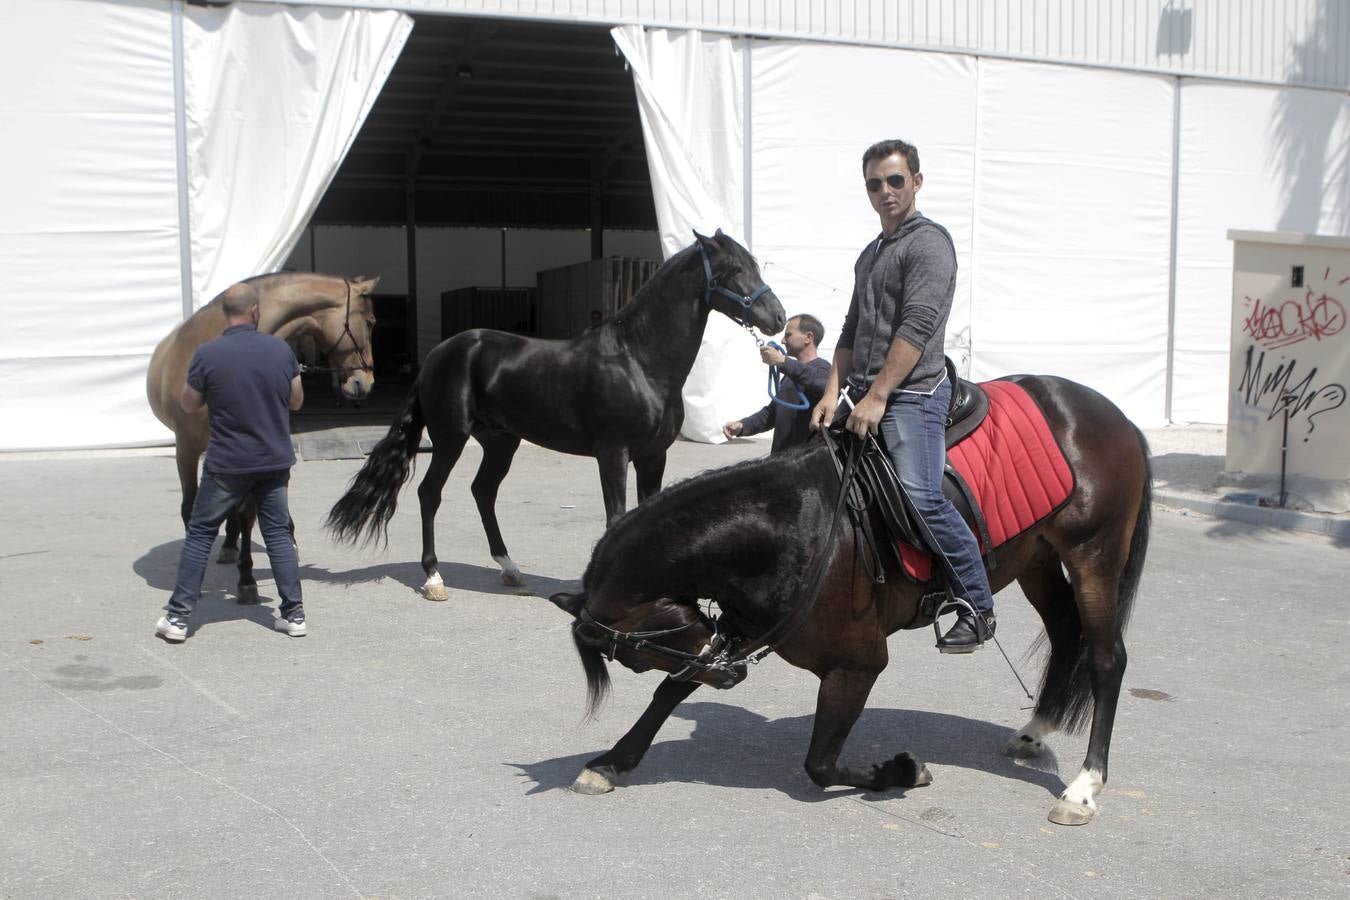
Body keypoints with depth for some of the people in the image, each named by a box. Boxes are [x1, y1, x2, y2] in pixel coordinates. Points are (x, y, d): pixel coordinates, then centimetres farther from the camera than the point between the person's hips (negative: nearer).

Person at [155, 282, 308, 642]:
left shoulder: (207, 354, -12)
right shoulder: (281, 349, -4)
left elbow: (189, 404, 0)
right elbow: (297, 400, 7)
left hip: (226, 464, -2)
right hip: (275, 461, 2)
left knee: (200, 534, 9)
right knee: (278, 534, 12)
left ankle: (178, 616, 10)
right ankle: (294, 614, 12)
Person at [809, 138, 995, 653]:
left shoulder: (928, 242, -5)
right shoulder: (870, 254, 23)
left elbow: (916, 327, -16)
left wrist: (877, 397, -20)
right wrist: (833, 392, 10)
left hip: (911, 396, -9)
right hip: (866, 398, 9)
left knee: (920, 496, -23)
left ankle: (978, 607, -10)